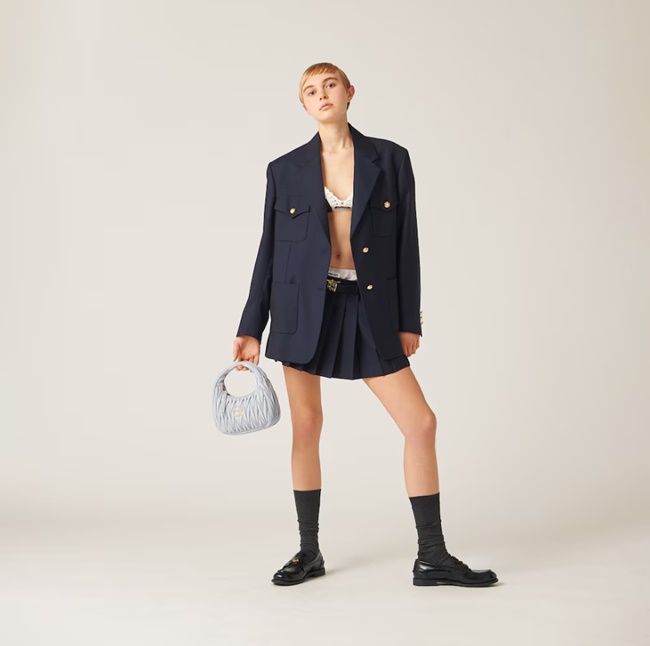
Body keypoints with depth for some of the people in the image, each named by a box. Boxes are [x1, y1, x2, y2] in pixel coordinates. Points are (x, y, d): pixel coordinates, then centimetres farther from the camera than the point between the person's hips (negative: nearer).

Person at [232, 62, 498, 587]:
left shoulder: (390, 159, 4)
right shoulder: (285, 170, 5)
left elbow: (406, 243, 5)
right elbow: (269, 253, 6)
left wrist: (410, 321, 2)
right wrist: (251, 329, 2)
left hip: (368, 309, 0)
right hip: (303, 308, 0)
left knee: (421, 422, -4)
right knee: (306, 426, 4)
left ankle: (432, 558, 8)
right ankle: (309, 552, 19)